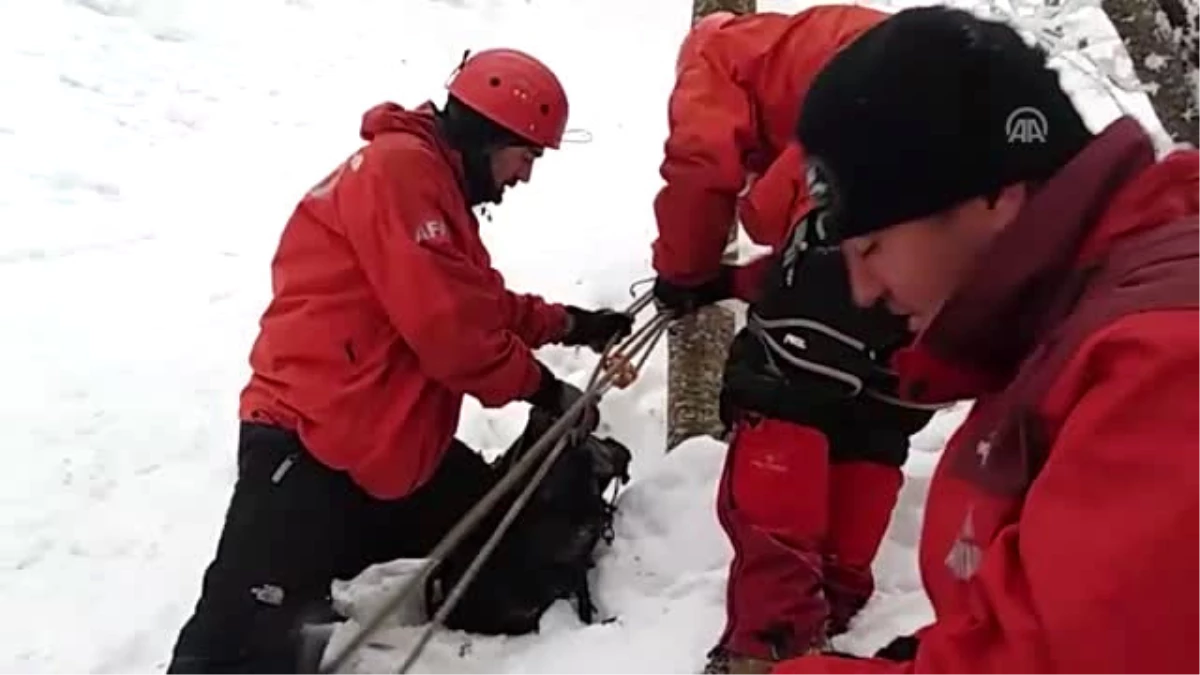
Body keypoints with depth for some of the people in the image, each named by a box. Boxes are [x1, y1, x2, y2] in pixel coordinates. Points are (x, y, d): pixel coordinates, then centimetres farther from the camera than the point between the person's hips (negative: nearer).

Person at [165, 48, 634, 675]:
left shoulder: (435, 184, 20)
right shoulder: (400, 166, -15)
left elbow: (483, 305, 26)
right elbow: (444, 322, -21)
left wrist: (573, 324, 18)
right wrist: (542, 388, -10)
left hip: (399, 444, 11)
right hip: (307, 445, -11)